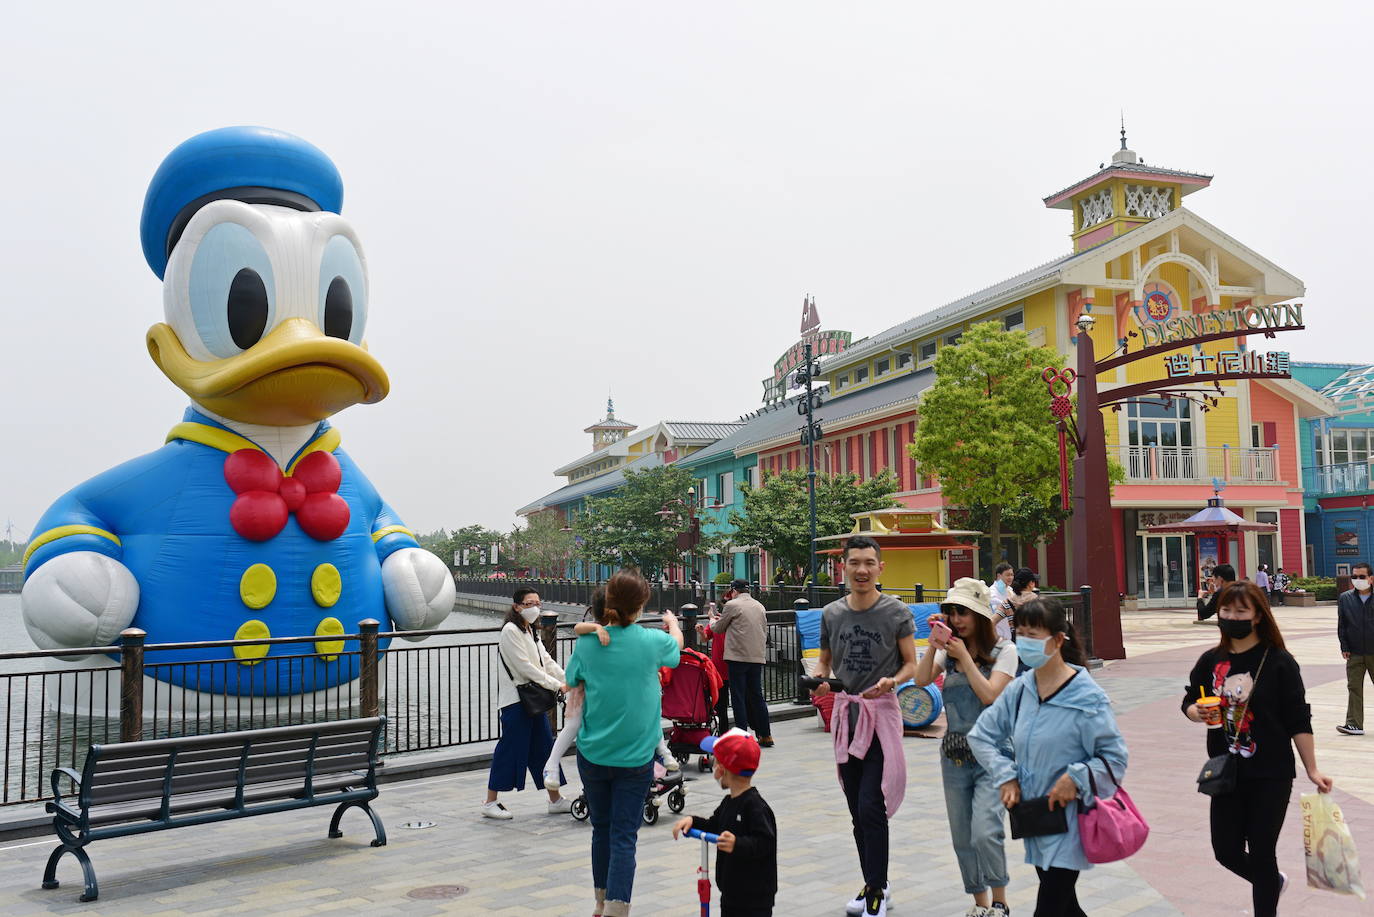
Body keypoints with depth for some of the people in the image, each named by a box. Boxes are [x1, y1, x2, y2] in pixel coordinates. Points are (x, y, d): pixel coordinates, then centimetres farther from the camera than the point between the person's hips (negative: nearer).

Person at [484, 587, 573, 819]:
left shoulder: (529, 631, 17)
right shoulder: (511, 630, -13)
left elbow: (546, 661, 13)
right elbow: (524, 666, -18)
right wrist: (557, 685, -18)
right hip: (515, 700, -9)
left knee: (544, 746, 11)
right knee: (510, 748, -4)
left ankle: (555, 799, 19)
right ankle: (490, 803, 6)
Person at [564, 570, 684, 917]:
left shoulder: (587, 643, -6)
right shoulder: (652, 641, -9)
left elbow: (571, 684, 8)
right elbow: (676, 646, 15)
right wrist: (673, 623, 36)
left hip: (593, 753, 3)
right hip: (635, 755, -3)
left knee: (602, 828, 18)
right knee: (624, 834, 1)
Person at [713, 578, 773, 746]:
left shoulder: (732, 605, -5)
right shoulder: (759, 606, 12)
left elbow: (718, 629, 5)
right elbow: (765, 631, 19)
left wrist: (712, 621, 26)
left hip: (738, 657, -6)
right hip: (757, 657, 6)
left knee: (738, 697, 0)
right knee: (757, 696, 13)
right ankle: (766, 736, 15)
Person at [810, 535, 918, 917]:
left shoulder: (897, 612, -4)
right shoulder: (831, 613, 6)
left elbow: (911, 663, 0)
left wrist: (892, 681, -20)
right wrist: (818, 680, -6)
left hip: (881, 713, -4)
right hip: (845, 713, 5)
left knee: (871, 807, -11)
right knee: (857, 810, 12)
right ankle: (875, 885, 28)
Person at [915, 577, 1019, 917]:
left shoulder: (1004, 651, -5)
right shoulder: (949, 649, 7)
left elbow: (990, 695, -17)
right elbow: (921, 680, -7)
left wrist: (964, 656, -16)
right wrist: (934, 645, -16)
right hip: (954, 755, 5)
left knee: (984, 833, -17)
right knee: (962, 839, 11)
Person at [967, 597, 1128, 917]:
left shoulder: (1087, 698, -15)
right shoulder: (1019, 690, 1)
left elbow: (1115, 757, -10)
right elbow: (981, 735, 8)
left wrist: (1076, 777, -21)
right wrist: (1006, 776, -2)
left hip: (1067, 822, -6)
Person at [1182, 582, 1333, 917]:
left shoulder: (1278, 662, -11)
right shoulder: (1210, 661, 0)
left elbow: (1299, 721, -7)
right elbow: (1190, 701, 12)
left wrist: (1312, 770, -8)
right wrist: (1197, 712, -11)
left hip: (1270, 776, -4)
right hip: (1226, 775, 4)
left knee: (1261, 853, 4)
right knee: (1227, 852, 11)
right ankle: (1273, 882, 42)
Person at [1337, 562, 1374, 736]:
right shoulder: (1345, 598, 2)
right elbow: (1341, 625, 4)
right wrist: (1344, 647, -2)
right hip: (1355, 653, 1)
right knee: (1354, 688, 0)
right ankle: (1354, 724, 1)